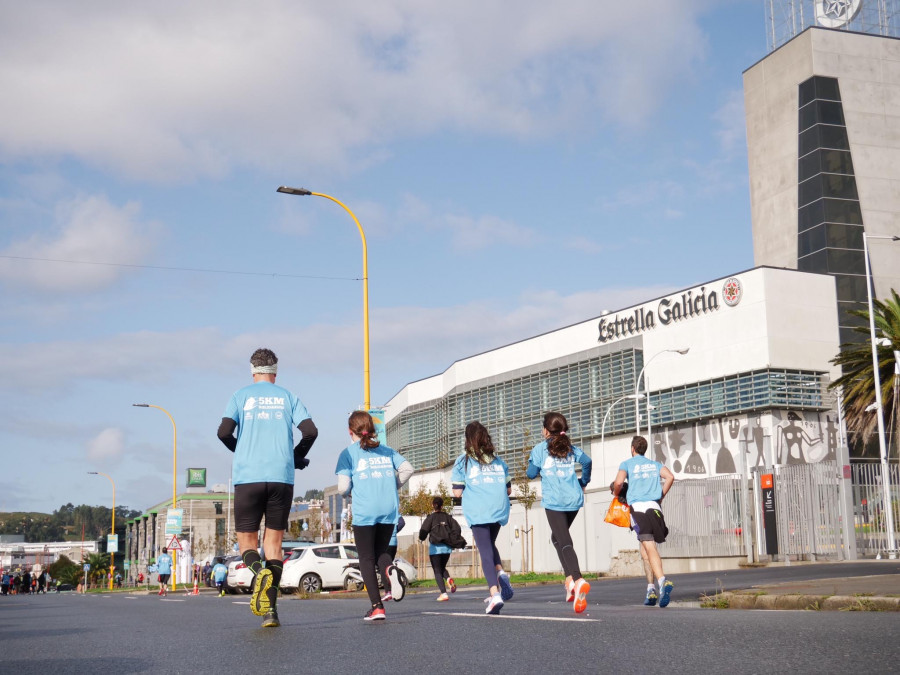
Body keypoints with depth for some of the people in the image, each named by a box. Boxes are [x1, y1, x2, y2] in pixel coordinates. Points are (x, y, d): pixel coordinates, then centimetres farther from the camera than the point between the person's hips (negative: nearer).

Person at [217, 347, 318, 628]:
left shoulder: (240, 396, 9)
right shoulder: (287, 397, 11)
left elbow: (224, 432, -4)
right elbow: (310, 431, -1)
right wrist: (297, 457, 17)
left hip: (247, 477, -1)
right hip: (281, 478, 1)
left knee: (246, 539, 10)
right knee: (273, 541, 7)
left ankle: (259, 572, -24)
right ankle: (270, 610, -3)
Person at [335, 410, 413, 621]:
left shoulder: (348, 453, 1)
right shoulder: (386, 450, 14)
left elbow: (343, 487, -5)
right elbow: (407, 469, 4)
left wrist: (349, 490, 17)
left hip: (364, 511, -4)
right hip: (389, 509, 4)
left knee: (367, 558, 6)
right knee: (381, 550, 20)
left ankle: (377, 606, -2)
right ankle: (391, 569, -15)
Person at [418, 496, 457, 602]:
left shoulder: (431, 517, -5)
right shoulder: (447, 517, 6)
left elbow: (423, 531, -9)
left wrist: (421, 538, 13)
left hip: (435, 547, -4)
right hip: (447, 547, 4)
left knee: (437, 571, 2)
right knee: (442, 568, 22)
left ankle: (443, 593, -12)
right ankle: (449, 578, -11)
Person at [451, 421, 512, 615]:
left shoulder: (463, 461, 2)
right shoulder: (498, 461, 12)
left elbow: (457, 492, -3)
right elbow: (508, 489, 12)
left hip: (478, 512, -3)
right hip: (499, 511, 4)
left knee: (485, 552, -4)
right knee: (490, 544, 24)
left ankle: (495, 593, -18)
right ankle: (501, 573, -1)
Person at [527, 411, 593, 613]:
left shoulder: (540, 449, 2)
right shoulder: (571, 448, 14)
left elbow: (531, 473, 2)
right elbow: (586, 461, 4)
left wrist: (532, 460, 23)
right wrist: (583, 482, 19)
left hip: (554, 501, -5)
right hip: (574, 499, 5)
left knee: (564, 542, -11)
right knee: (557, 537, 22)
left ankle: (578, 580, -32)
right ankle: (570, 579, 10)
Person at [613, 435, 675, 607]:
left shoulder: (627, 464, 10)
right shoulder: (655, 464, 21)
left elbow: (618, 482, -7)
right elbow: (670, 477, 4)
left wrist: (616, 494, 14)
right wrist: (661, 496, 13)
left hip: (637, 506, -4)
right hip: (654, 507, 4)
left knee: (650, 548, -14)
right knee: (645, 550, 14)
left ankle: (663, 581, -36)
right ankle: (651, 590, 10)